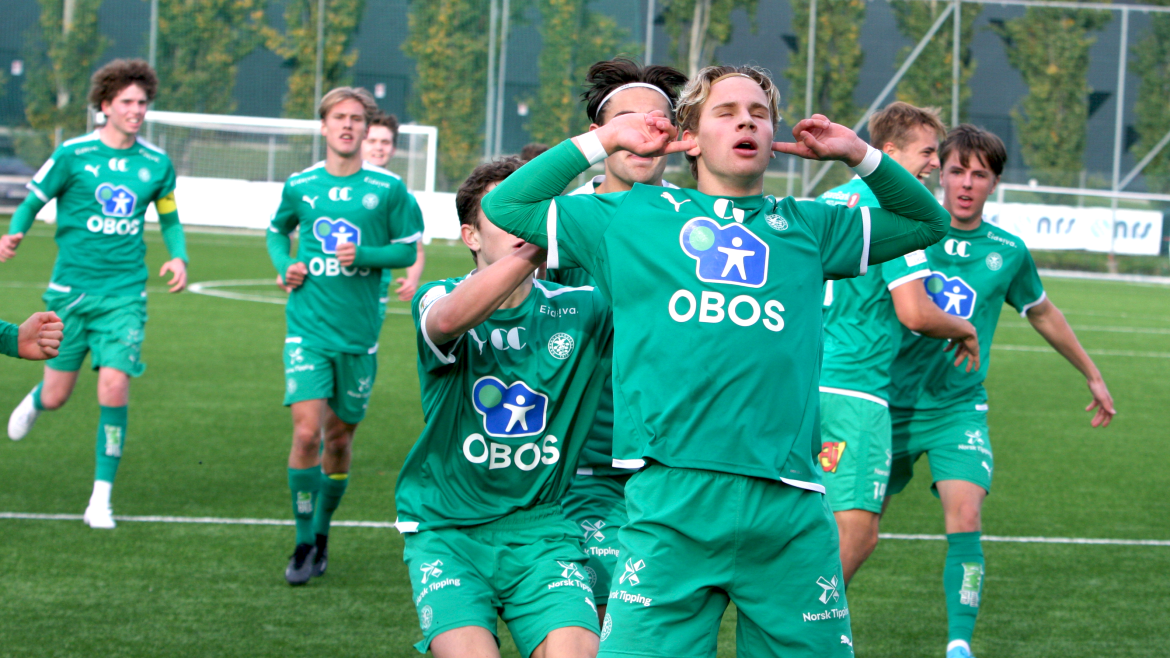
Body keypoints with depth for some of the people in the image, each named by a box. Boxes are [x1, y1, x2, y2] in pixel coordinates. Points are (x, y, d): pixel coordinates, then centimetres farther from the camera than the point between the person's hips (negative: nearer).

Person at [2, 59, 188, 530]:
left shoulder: (156, 163, 4)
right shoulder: (74, 155, -5)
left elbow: (169, 220, 17)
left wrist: (179, 257, -2)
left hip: (124, 293, 1)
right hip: (71, 290, -1)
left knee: (114, 390, -14)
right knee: (56, 398, 4)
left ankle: (101, 497, -3)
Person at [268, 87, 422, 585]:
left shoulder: (388, 189, -1)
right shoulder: (300, 186, 4)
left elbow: (407, 249, 4)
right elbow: (277, 230, 22)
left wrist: (364, 255, -14)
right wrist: (284, 265, 3)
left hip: (359, 333, 0)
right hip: (308, 329, 0)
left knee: (339, 438, 9)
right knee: (306, 432, -15)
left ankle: (322, 532, 29)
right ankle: (304, 542, -4)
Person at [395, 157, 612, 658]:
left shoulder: (579, 310, 4)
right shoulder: (437, 300, -3)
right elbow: (449, 319, -28)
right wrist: (538, 245, -37)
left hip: (539, 527, 2)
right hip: (445, 530, -1)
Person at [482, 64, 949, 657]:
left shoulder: (808, 228, 20)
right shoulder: (631, 218, 15)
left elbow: (926, 222, 30)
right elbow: (504, 207, 17)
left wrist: (859, 155, 17)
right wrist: (601, 141, 15)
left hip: (791, 517, 2)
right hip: (671, 501, -2)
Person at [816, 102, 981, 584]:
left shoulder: (829, 201, 17)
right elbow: (914, 313, -18)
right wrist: (964, 330, 3)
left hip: (802, 378, 9)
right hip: (852, 388, -9)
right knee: (855, 533, -11)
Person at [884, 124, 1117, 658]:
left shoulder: (1007, 252, 1)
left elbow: (1043, 314, 20)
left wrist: (1093, 376, 28)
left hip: (958, 409, 0)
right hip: (892, 406, 0)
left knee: (964, 518, -20)